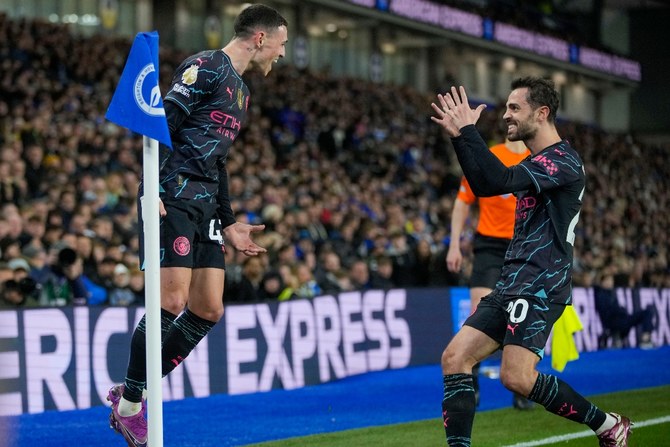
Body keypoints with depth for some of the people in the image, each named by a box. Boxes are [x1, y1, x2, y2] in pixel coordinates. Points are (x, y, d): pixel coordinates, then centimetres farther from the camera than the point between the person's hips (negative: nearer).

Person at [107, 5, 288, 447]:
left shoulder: (241, 91, 22)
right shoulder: (205, 67, -7)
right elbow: (161, 123, -15)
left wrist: (229, 224, 24)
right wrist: (150, 189, -24)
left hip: (204, 207, 10)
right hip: (174, 197, -10)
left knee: (208, 310, 5)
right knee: (172, 301, -15)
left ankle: (134, 393, 13)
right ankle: (129, 405, -3)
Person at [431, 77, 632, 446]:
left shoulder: (563, 161, -12)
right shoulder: (536, 163, 19)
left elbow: (499, 181, -25)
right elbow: (484, 186, 30)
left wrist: (467, 130, -18)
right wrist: (459, 136, 20)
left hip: (540, 287, -10)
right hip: (511, 286, 10)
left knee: (517, 378, -19)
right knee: (454, 358, -2)